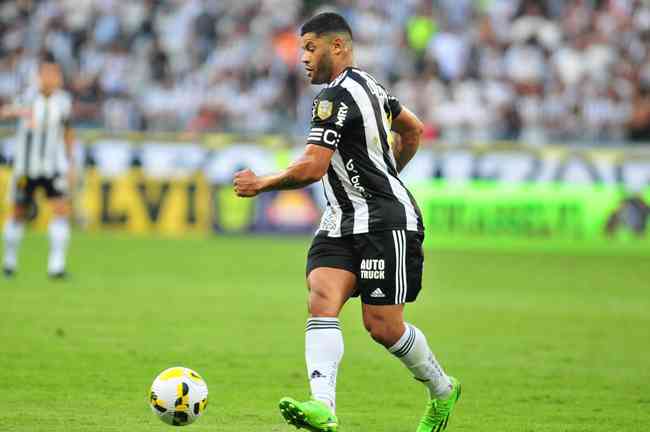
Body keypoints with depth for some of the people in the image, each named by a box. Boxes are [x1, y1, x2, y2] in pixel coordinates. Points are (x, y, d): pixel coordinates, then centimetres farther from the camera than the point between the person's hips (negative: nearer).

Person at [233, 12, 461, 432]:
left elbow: (310, 168, -21)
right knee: (322, 300, -13)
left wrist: (259, 184, -7)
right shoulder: (368, 85, 15)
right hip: (342, 224, 10)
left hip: (385, 221, -10)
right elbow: (413, 130, 30)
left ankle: (442, 391, 21)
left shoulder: (337, 97, -16)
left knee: (382, 325, -5)